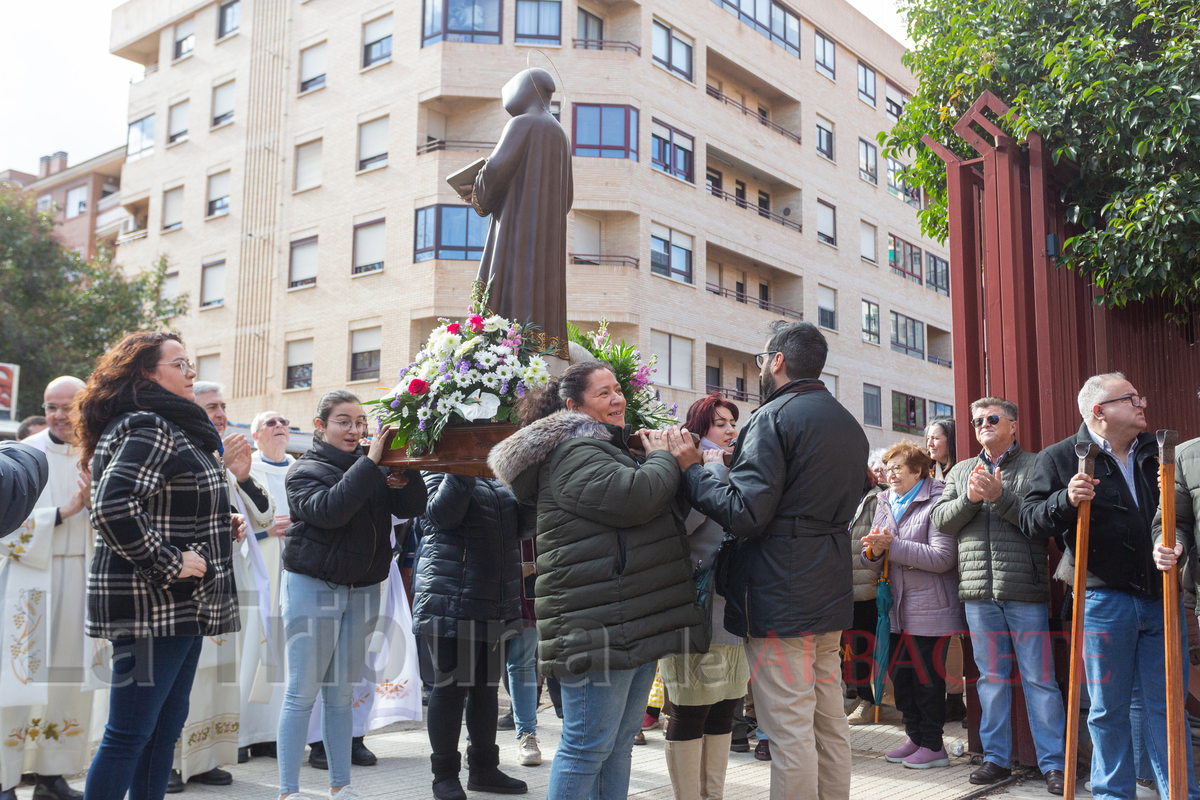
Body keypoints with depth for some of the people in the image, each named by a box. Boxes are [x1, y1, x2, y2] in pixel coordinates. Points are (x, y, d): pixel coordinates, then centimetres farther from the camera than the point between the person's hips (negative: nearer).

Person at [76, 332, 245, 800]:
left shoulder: (171, 428, 18)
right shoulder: (146, 428, -15)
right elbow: (112, 506, -29)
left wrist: (219, 529, 12)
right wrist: (170, 564, -22)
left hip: (181, 607, 10)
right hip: (152, 607, -10)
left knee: (166, 725, 16)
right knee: (130, 734, -3)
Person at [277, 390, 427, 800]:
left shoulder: (374, 466, 8)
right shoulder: (306, 470, -3)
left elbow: (412, 506, -2)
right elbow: (328, 509, -22)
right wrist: (370, 463, -23)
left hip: (362, 589, 4)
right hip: (313, 586, -4)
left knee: (342, 694, 12)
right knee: (302, 693, -1)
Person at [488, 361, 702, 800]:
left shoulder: (610, 448, 23)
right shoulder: (574, 454, -12)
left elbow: (670, 508, 25)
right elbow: (634, 499, -25)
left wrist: (666, 460, 8)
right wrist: (664, 459, -7)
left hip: (630, 624, 11)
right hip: (598, 628, -11)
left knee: (619, 742, 16)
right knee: (588, 746, -4)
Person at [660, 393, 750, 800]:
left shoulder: (735, 477, 18)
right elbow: (676, 521, -26)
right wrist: (716, 468, -19)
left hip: (734, 609, 8)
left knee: (723, 711, 13)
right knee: (690, 712, -1)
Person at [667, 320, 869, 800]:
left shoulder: (775, 417, -12)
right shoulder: (850, 426, 16)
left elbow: (744, 513, -20)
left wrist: (690, 469, -9)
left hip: (780, 599, -9)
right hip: (831, 596, 9)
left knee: (789, 730, -3)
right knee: (829, 722, 15)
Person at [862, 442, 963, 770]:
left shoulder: (936, 503, -10)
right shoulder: (885, 505, 12)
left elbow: (942, 557, -20)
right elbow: (873, 562, 11)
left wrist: (892, 545, -20)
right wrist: (874, 551, -13)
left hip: (930, 608, -7)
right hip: (899, 608, 7)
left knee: (927, 676, 0)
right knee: (900, 675, 11)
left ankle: (933, 745, 12)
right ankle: (915, 738, 25)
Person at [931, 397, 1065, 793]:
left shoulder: (1036, 467, 2)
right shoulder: (961, 472, 16)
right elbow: (941, 520, 9)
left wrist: (1000, 496, -16)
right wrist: (969, 498, -7)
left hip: (1026, 591, -4)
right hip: (978, 590, 4)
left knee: (1039, 678, 0)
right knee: (991, 678, 11)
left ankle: (1053, 762, 10)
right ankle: (996, 757, 20)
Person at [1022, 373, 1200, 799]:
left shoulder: (1157, 451, 12)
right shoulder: (1059, 458, 0)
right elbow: (1031, 520, -3)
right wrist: (1065, 500, -21)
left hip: (1160, 598, 3)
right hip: (1104, 599, -3)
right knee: (1108, 709, 8)